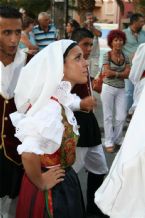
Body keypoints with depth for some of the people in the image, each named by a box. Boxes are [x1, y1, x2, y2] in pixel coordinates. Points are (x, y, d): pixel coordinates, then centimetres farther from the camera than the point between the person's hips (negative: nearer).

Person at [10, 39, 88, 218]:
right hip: (52, 189, -8)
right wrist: (41, 184, -24)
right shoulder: (51, 106, -29)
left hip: (64, 181, 8)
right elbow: (29, 153, -41)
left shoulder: (60, 100, -1)